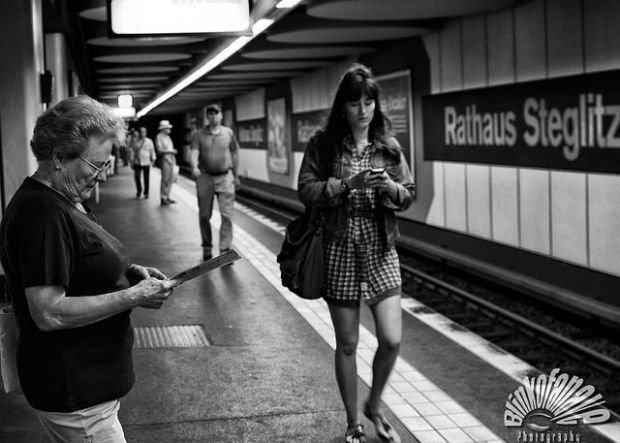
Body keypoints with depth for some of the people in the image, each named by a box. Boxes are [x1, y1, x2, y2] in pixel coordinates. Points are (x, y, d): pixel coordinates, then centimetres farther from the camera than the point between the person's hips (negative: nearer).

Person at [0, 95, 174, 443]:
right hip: (73, 393, -10)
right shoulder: (43, 215, -23)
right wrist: (133, 297, -23)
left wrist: (129, 272, 4)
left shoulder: (66, 201, 9)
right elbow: (48, 313, -26)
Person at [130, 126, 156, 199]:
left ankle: (146, 193, 13)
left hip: (146, 163, -1)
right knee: (137, 176, -5)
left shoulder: (149, 141, 4)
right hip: (137, 162, 1)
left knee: (146, 178, 0)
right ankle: (139, 190, 18)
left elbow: (152, 151, 9)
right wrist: (132, 161, 7)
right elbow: (133, 151, 9)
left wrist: (153, 159, 5)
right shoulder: (135, 141, 6)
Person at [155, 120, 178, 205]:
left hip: (171, 160, 8)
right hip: (165, 160, -8)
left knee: (171, 179, 8)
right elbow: (159, 150, -14)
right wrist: (170, 151, -16)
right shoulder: (159, 137, -7)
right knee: (165, 179, -7)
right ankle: (163, 198, -3)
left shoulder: (168, 137, 19)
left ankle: (167, 197, 15)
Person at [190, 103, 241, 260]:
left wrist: (235, 176, 14)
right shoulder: (199, 135, 2)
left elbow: (234, 154, 13)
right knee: (204, 215, 8)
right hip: (205, 177, 0)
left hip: (225, 177, 0)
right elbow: (194, 152, -12)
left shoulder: (228, 133, 6)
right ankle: (207, 247, 23)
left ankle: (225, 249, -5)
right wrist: (194, 167, -32)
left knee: (227, 214, -8)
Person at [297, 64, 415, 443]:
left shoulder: (389, 146, 5)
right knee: (347, 344, 7)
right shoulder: (323, 144, -2)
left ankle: (374, 405, 24)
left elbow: (409, 196, 6)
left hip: (381, 249, 2)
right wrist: (346, 184, -20)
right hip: (339, 251, -2)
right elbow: (306, 191, -7)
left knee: (392, 340, -5)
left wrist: (389, 187, -15)